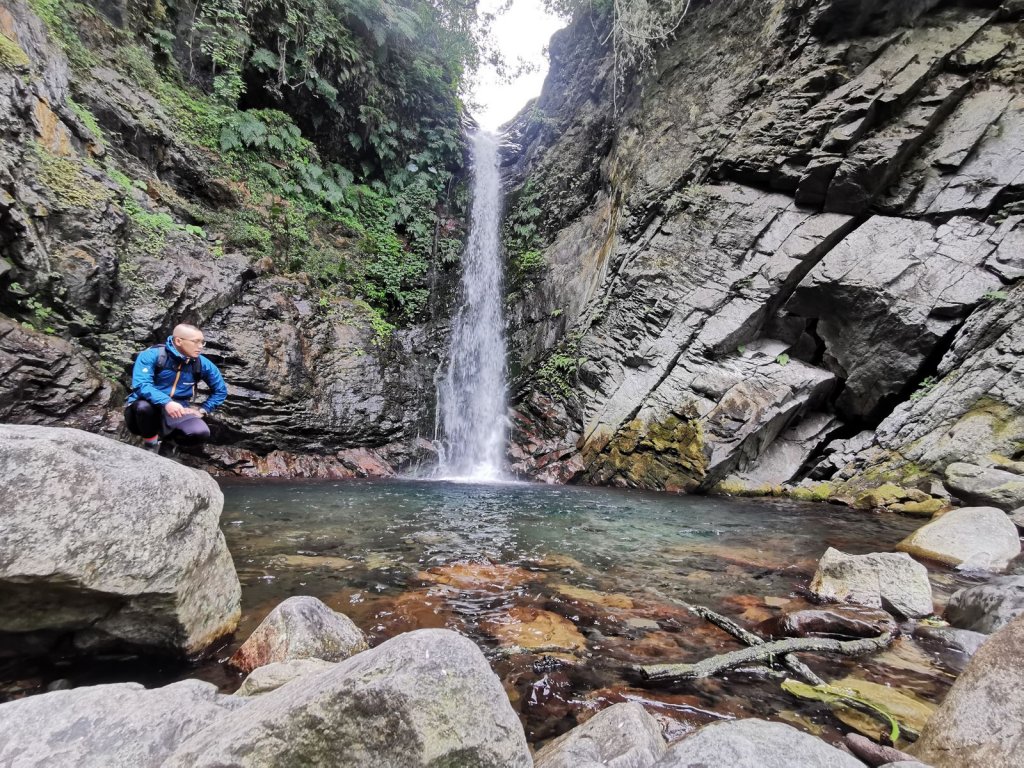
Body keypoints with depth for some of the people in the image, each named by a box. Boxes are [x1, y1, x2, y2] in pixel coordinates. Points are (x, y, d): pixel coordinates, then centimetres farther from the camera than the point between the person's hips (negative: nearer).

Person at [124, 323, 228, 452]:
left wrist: (202, 410, -1)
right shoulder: (152, 355, -13)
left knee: (201, 433, -28)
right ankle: (150, 444, -9)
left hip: (177, 412, 3)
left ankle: (164, 435, 7)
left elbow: (220, 391, 11)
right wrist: (166, 402, -41)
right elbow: (141, 385, -26)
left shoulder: (201, 363, -1)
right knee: (144, 406, -40)